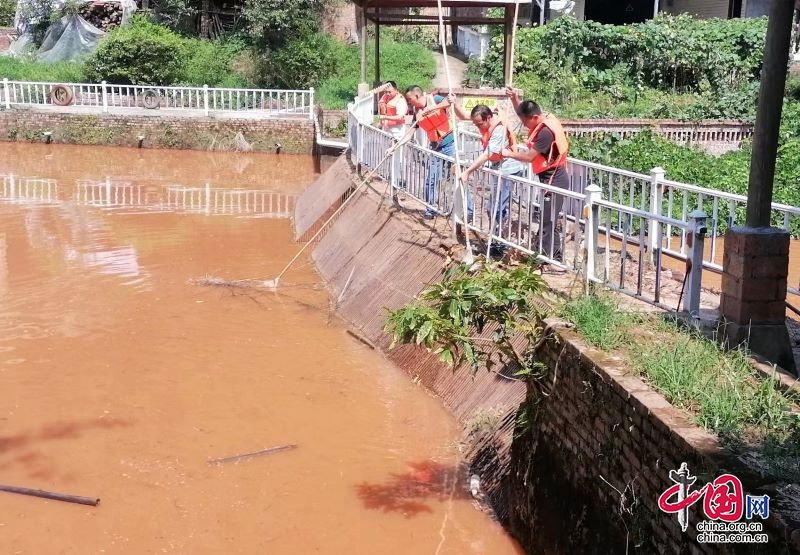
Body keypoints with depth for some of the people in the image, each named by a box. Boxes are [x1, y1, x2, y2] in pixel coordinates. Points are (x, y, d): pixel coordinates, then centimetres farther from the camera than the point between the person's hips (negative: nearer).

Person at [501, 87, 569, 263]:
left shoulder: (545, 132, -25)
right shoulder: (545, 118, 4)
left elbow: (529, 157, -22)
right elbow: (524, 111, 20)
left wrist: (510, 154, -7)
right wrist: (515, 99, 2)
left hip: (554, 180, -10)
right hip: (551, 178, 10)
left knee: (546, 222, -6)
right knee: (548, 220, 17)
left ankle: (548, 260, -1)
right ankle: (554, 257, 25)